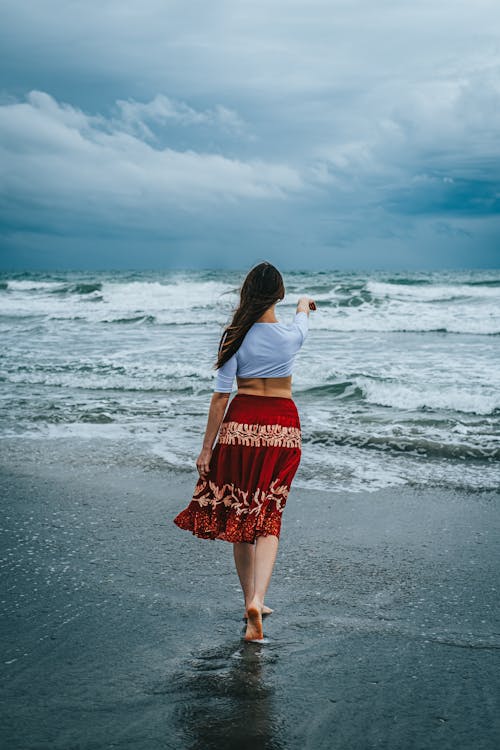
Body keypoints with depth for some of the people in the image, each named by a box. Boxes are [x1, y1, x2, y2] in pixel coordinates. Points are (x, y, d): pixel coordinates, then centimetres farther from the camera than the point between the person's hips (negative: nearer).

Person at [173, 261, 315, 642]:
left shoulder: (235, 336, -6)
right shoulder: (291, 335, -5)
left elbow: (221, 394, -5)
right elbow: (302, 317, 22)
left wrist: (207, 447, 1)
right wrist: (304, 305, 47)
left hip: (241, 424, 1)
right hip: (282, 426, 0)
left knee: (239, 514, 13)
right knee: (268, 518, 1)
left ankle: (251, 601, 22)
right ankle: (257, 600, -17)